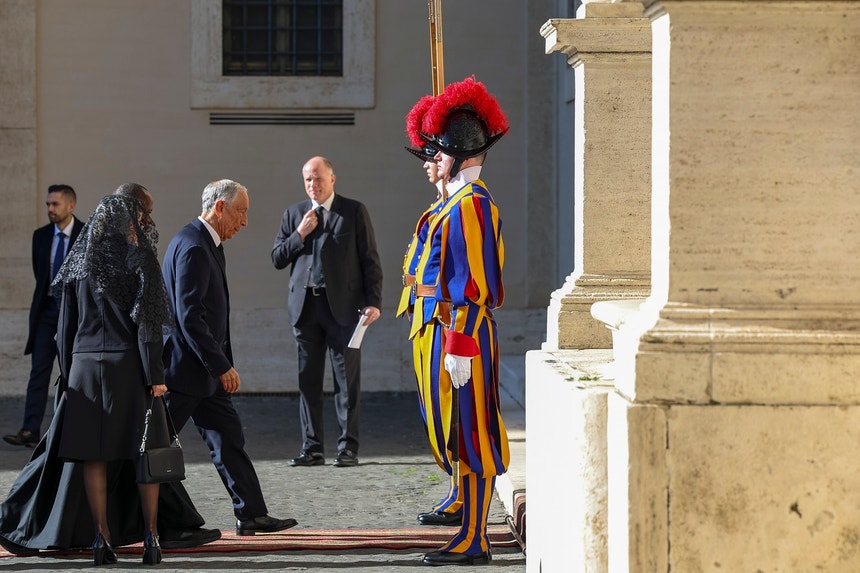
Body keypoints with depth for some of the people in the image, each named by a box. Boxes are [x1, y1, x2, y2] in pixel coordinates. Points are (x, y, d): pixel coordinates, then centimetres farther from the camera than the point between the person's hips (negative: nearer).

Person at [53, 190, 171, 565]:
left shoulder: (79, 262, 7)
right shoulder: (138, 258, -5)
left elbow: (65, 325, 8)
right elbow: (146, 324, -10)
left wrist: (67, 377, 14)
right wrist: (155, 377, -8)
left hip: (85, 365, 3)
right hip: (128, 365, -3)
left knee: (93, 456, 3)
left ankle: (102, 538, 2)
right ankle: (151, 536, 3)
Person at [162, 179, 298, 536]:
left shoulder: (208, 245, 15)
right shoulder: (193, 248, -18)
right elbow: (189, 317, -24)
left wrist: (223, 364, 17)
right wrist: (222, 366, -21)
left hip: (203, 370, 10)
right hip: (183, 369, -10)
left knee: (228, 438, 8)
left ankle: (251, 515, 9)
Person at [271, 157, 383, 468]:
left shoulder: (354, 212, 3)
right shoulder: (294, 214, 13)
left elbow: (370, 259, 1)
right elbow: (277, 259, 10)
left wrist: (373, 301, -8)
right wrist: (300, 234, -4)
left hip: (343, 305, -4)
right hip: (305, 305, 4)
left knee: (347, 379, -2)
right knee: (308, 379, 5)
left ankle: (348, 447, 3)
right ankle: (312, 447, 10)